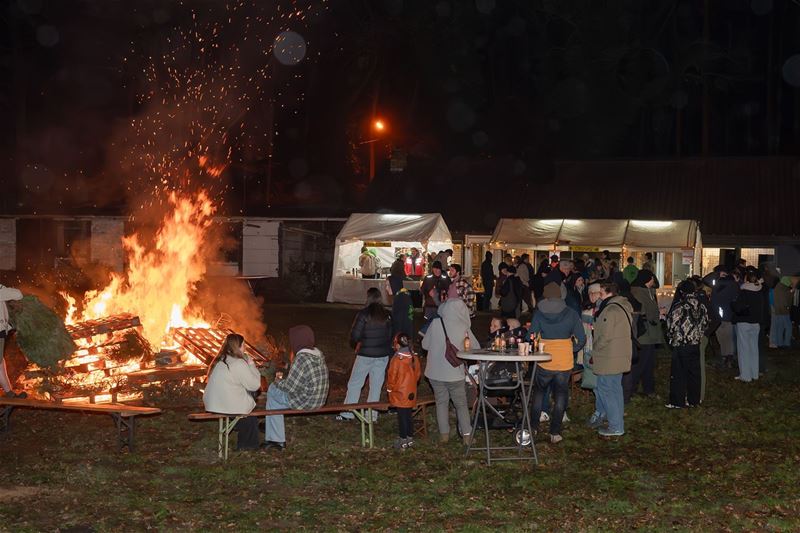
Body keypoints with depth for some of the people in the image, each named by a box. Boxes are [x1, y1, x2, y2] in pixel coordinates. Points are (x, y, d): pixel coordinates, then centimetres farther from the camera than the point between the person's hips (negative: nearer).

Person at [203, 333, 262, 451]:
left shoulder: (219, 361, 8)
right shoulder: (238, 364, -18)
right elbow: (255, 385, -12)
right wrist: (252, 365, -1)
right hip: (229, 406, -8)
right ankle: (246, 445, 33)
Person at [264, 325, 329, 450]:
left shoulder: (301, 359, -25)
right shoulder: (318, 354, 3)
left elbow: (289, 387, -19)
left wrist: (277, 382, 0)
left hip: (305, 401, -9)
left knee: (272, 390, 11)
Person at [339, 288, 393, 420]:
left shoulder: (363, 314, -13)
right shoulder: (387, 315, 0)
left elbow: (355, 335, -12)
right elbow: (390, 335, 5)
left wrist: (356, 344, 8)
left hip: (365, 354, -4)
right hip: (382, 355, 4)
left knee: (354, 383, 7)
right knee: (376, 385, 10)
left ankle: (347, 413, 9)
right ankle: (372, 414, 12)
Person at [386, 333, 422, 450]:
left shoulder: (397, 359, -19)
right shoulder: (414, 358, 1)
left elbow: (392, 376, -13)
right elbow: (418, 373, 11)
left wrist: (390, 388, 2)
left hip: (400, 394, -6)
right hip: (411, 393, 6)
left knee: (402, 417, 0)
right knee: (408, 415, 15)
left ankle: (403, 440, 5)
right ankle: (410, 438, 21)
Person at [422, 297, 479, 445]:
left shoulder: (435, 324, -9)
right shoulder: (463, 328, -10)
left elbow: (425, 344, 0)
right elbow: (475, 347, 0)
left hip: (435, 372, 1)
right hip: (454, 372, -1)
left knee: (441, 402, 15)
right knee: (461, 404, 12)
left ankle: (444, 434, 16)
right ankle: (467, 434, 9)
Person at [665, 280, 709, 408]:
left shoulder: (679, 307, -17)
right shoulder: (701, 307, 1)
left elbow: (672, 326, -11)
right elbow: (705, 324, 10)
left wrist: (670, 336, 8)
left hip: (680, 345, -6)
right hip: (696, 344, 6)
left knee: (678, 374, 2)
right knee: (694, 372, 13)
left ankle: (677, 401, 5)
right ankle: (694, 400, 19)